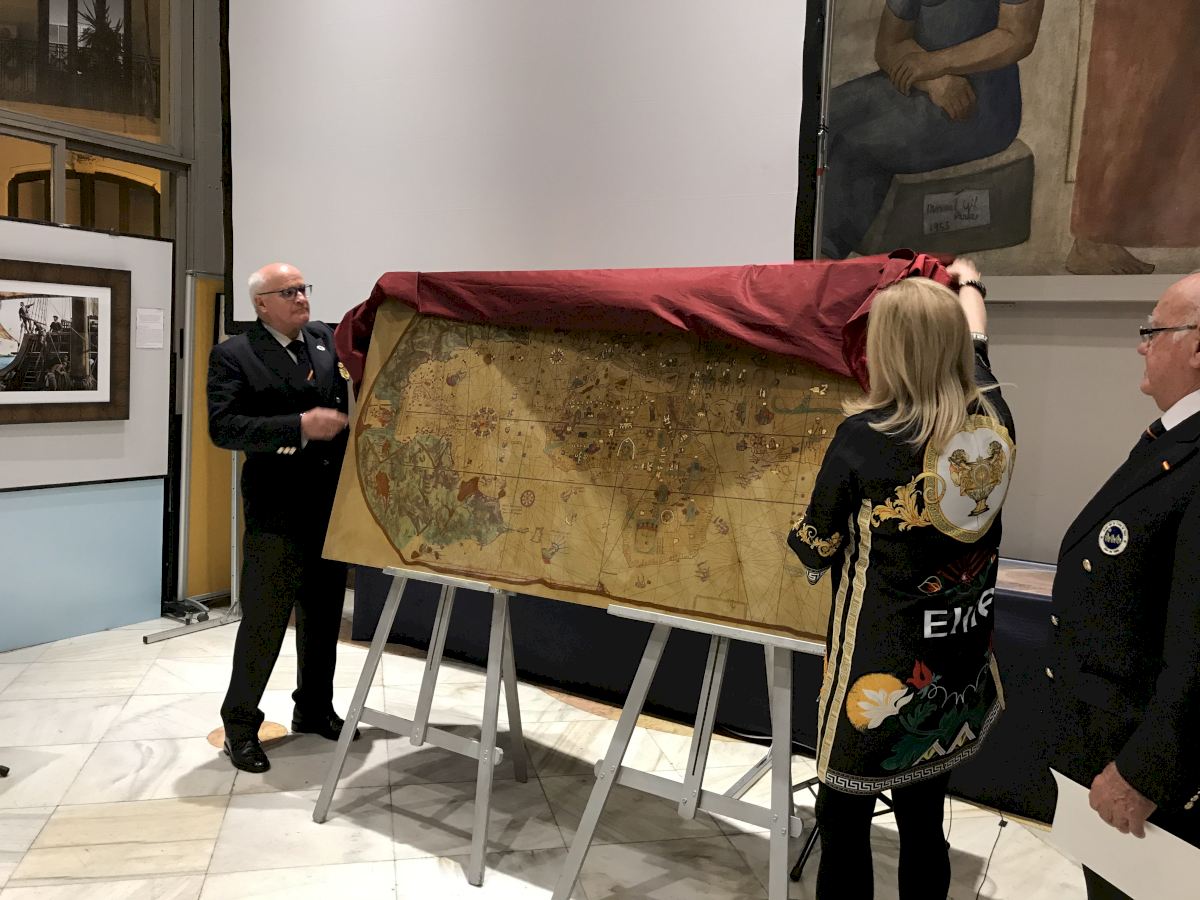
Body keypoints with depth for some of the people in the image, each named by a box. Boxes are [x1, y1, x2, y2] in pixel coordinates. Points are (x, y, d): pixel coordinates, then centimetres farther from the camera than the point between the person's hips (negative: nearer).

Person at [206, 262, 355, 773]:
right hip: (278, 509, -5)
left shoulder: (329, 340, 8)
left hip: (333, 502, 5)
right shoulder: (233, 355, -6)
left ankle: (314, 708, 33)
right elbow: (223, 427, -16)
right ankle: (240, 725, 19)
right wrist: (300, 426, -23)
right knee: (264, 620, 1)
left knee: (324, 614, 16)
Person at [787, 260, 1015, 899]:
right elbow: (976, 345, 18)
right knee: (924, 827, 21)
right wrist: (968, 283, 37)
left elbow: (814, 552, -9)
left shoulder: (863, 437, -20)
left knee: (843, 831, 11)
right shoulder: (993, 420, -5)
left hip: (877, 685, -5)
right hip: (961, 678, 6)